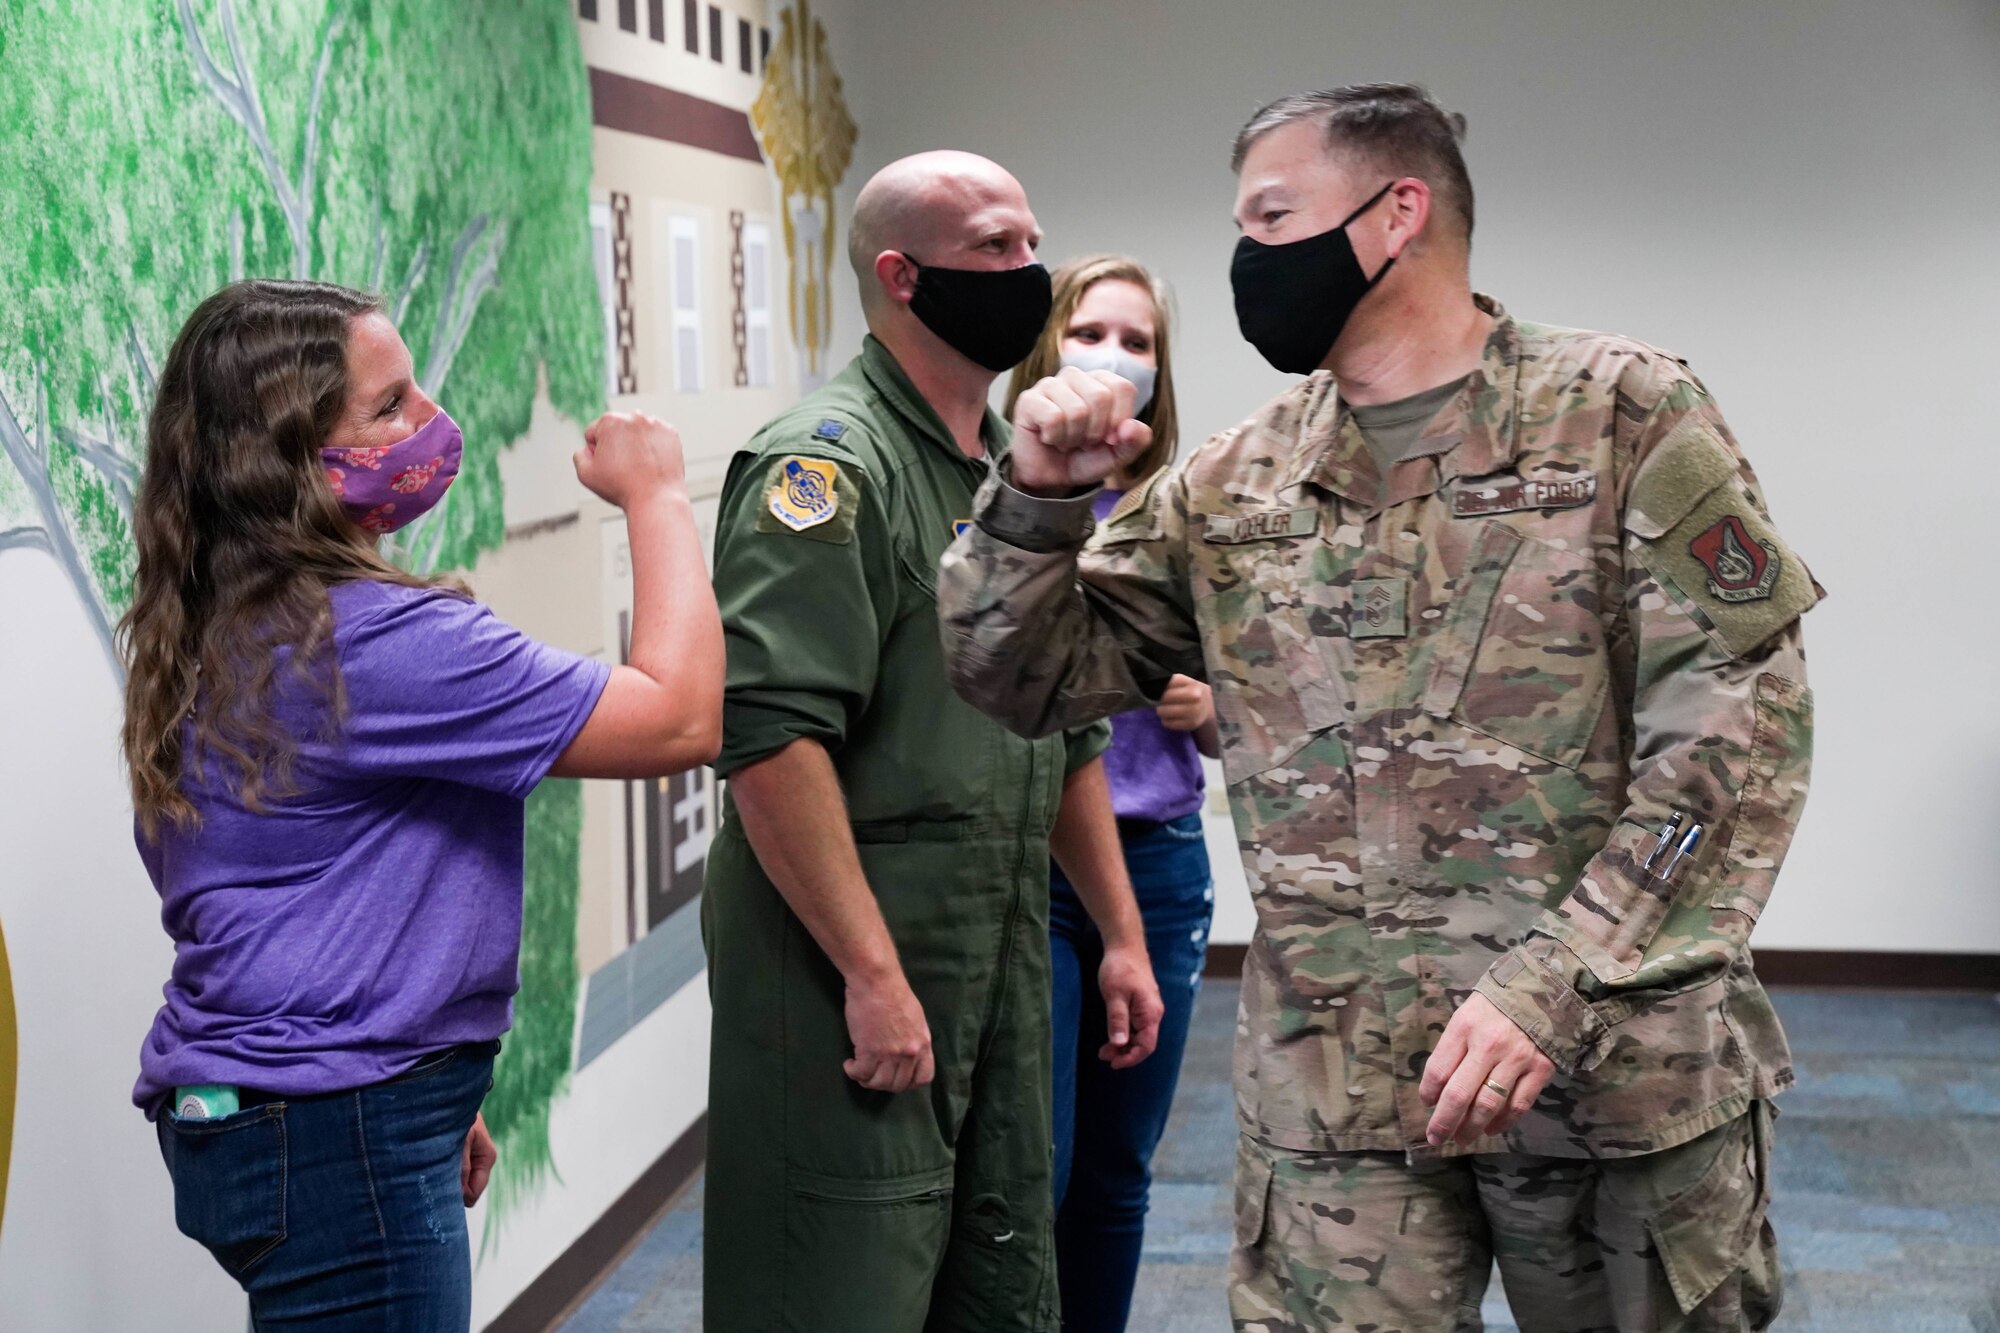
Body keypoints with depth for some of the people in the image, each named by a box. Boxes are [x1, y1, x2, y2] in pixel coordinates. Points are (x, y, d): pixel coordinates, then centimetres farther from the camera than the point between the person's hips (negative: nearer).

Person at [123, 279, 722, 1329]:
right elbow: (680, 719, -21)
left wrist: (428, 1102, 23)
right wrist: (655, 497, -9)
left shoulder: (219, 636, 9)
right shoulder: (371, 639, -21)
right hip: (337, 1145, -9)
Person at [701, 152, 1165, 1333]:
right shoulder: (827, 463, -13)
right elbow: (770, 734, -23)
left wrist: (1122, 934, 17)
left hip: (1005, 969, 9)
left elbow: (1071, 727, 21)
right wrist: (874, 974, -24)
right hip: (849, 971, -8)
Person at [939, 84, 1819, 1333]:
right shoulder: (1232, 485, 8)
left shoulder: (1625, 414, -3)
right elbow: (1026, 675, 12)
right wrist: (1039, 499, -7)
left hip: (1625, 1072, -2)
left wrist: (1554, 989, -19)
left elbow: (1737, 729, -10)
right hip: (1335, 1091, 3)